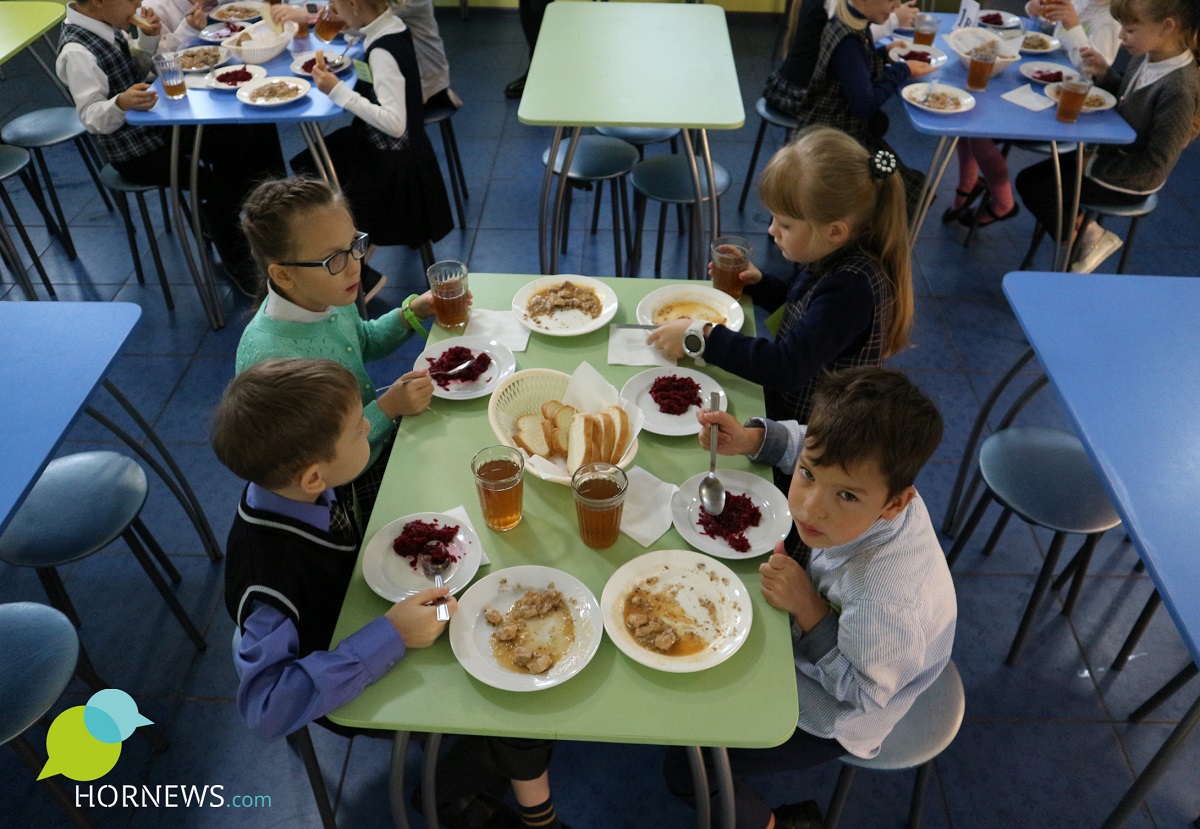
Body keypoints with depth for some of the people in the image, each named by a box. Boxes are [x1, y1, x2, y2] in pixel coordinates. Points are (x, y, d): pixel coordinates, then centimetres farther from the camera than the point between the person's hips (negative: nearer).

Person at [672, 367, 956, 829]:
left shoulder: (886, 599, -46)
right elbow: (801, 439, -4)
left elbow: (861, 694, -26)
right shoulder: (872, 476, -27)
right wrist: (749, 438, -20)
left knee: (687, 766, -1)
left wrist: (808, 608, -33)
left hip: (836, 718, -7)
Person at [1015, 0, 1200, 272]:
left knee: (1032, 186, -8)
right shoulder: (1145, 58, -5)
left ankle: (1089, 238, 8)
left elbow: (1155, 165, -25)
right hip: (1109, 152, 9)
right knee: (1030, 176, 6)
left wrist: (1094, 165, -21)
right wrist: (1105, 73, -3)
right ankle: (1084, 229, 12)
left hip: (1130, 182, -9)